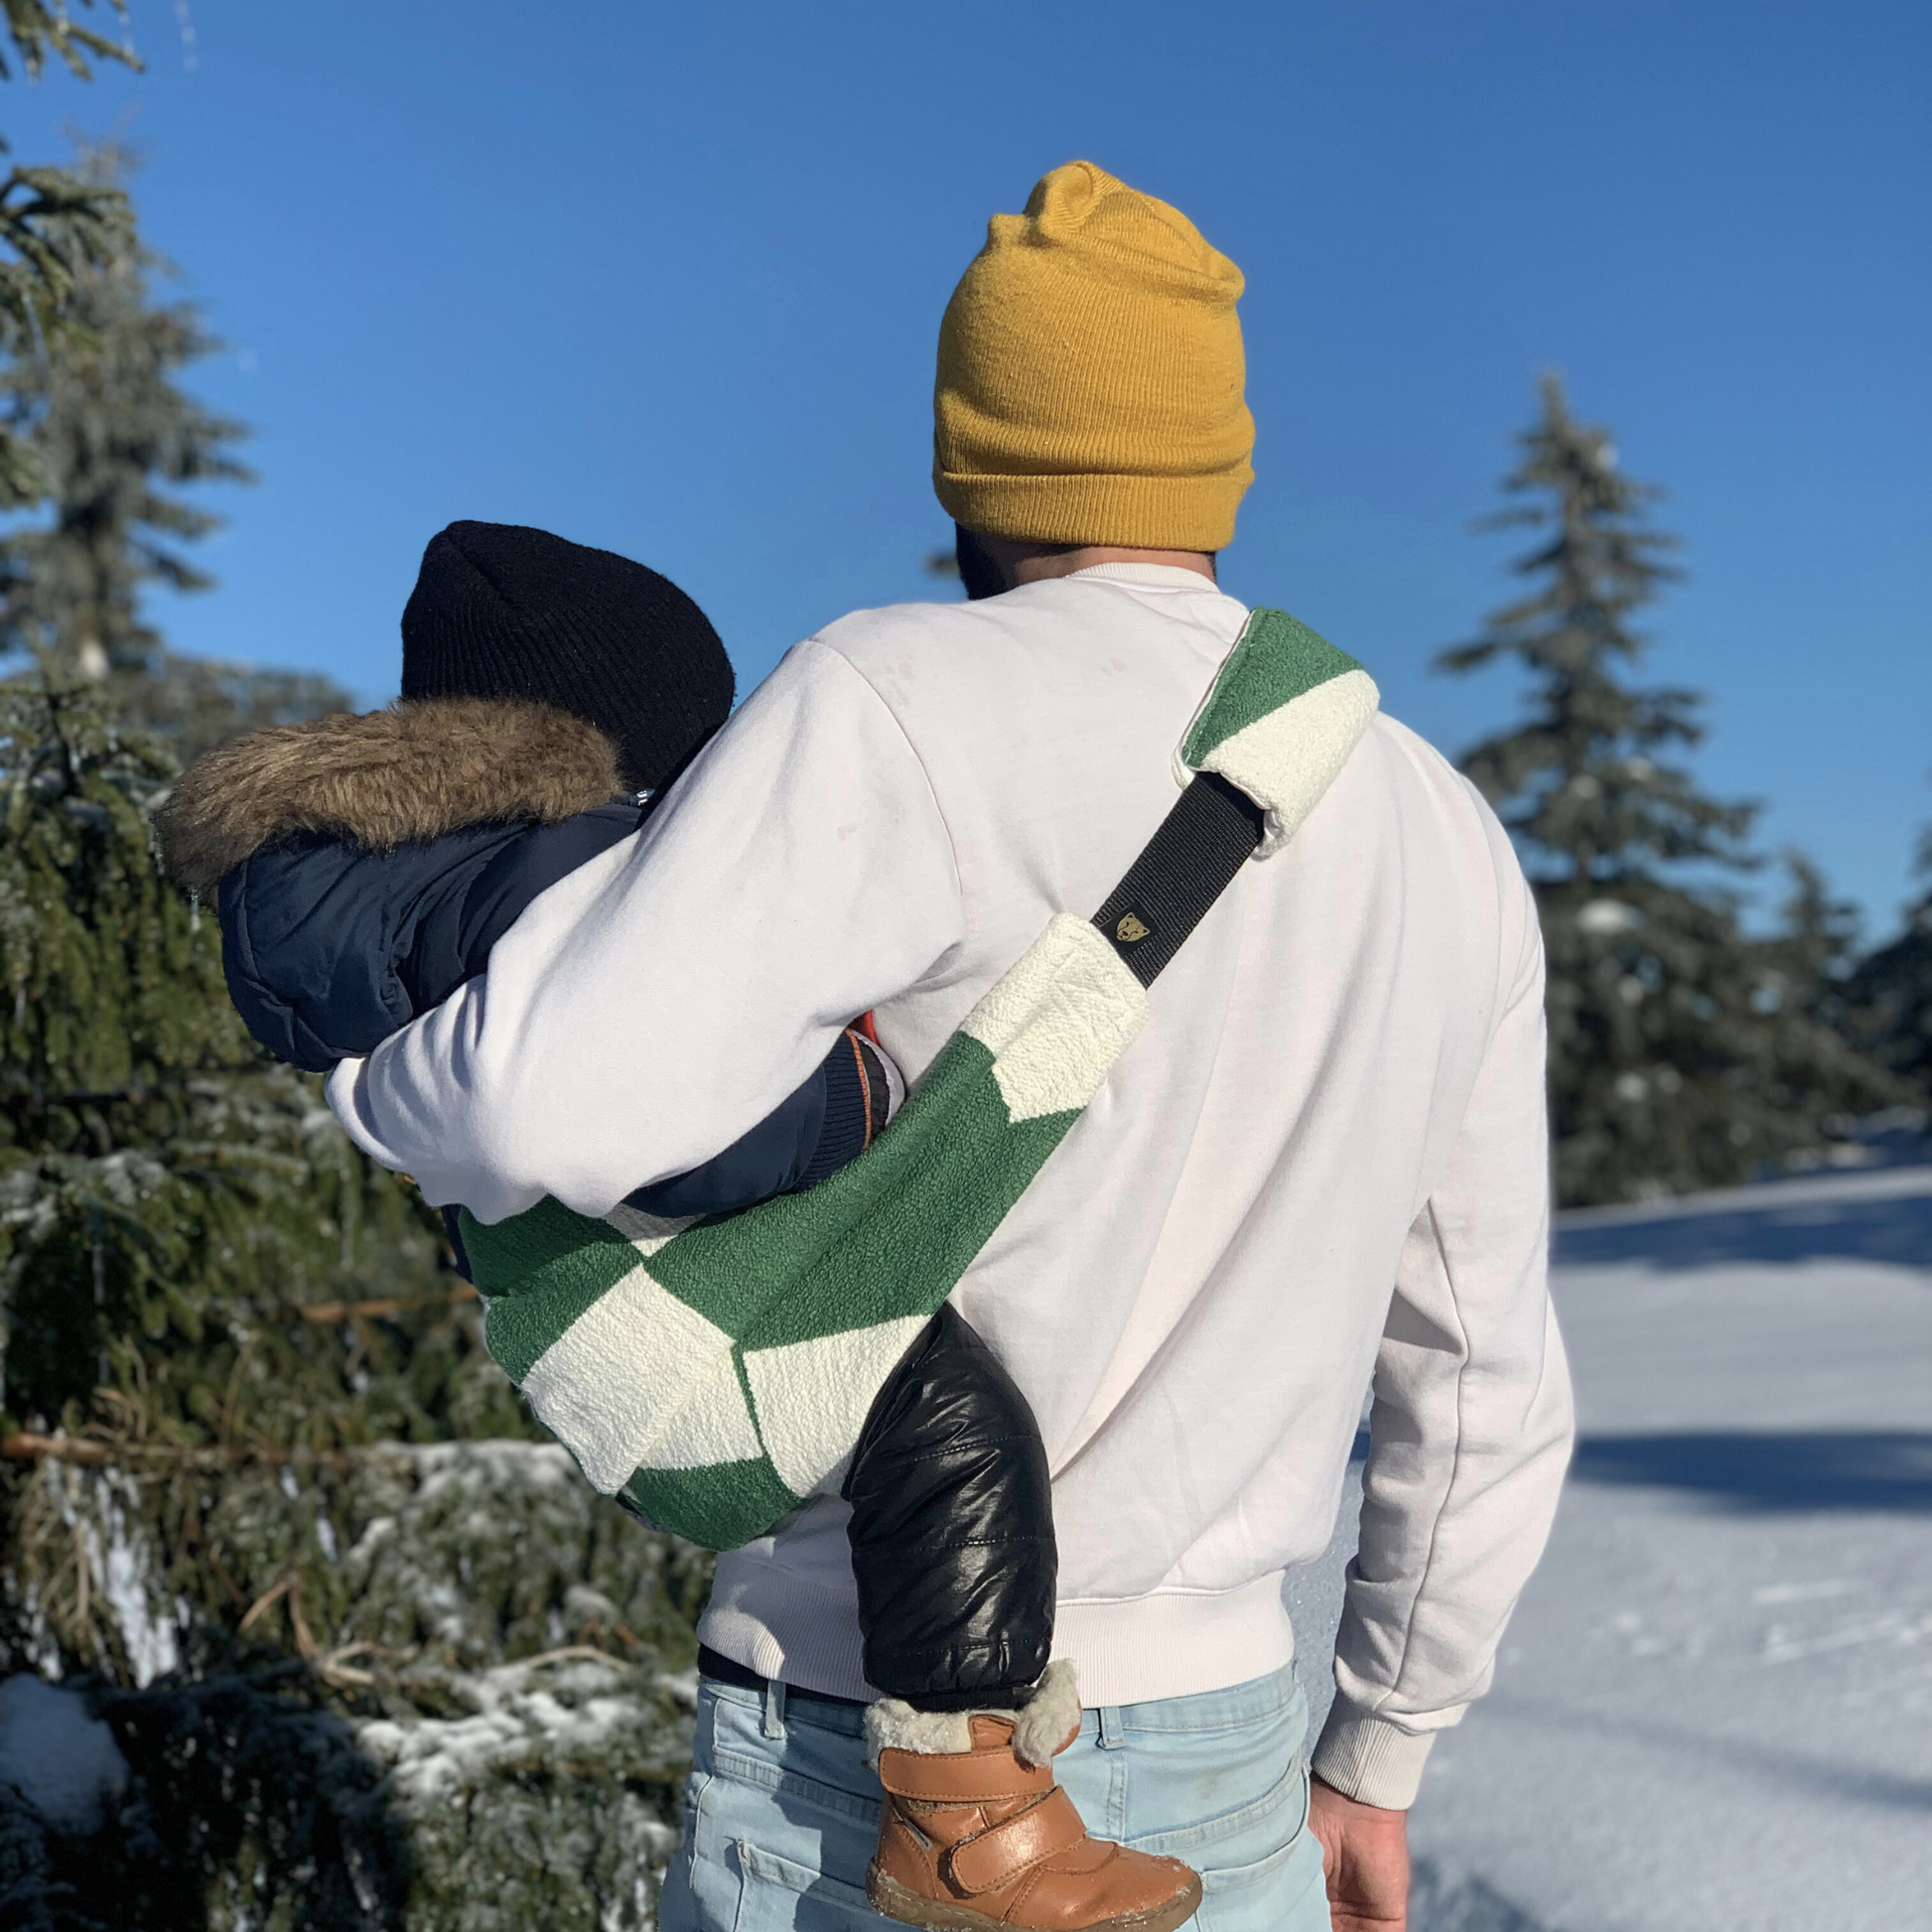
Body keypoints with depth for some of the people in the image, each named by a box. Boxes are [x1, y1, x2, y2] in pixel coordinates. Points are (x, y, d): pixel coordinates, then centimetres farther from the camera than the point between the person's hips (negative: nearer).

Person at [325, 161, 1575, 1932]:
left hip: (873, 1779, -4)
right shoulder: (1450, 834, 4)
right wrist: (1376, 1766, 22)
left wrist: (371, 1046, -5)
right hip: (1228, 1776, 5)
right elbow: (1490, 1384, 9)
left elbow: (568, 1104, -30)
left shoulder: (905, 708, -16)